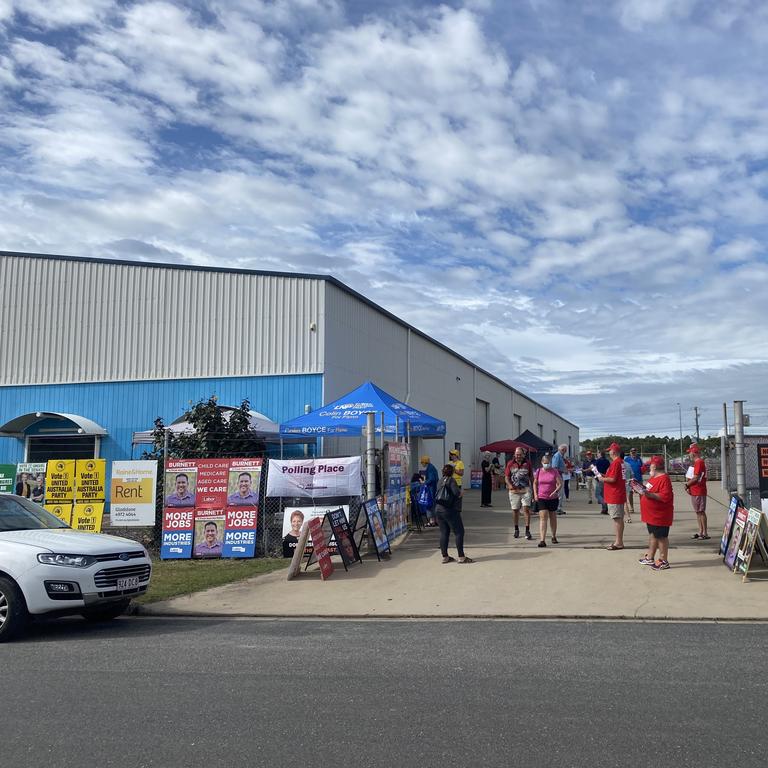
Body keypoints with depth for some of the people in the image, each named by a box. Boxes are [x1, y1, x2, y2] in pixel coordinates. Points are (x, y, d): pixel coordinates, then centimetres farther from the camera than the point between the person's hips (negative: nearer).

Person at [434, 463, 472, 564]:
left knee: (444, 533, 10)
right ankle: (461, 557, -4)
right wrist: (460, 492, 2)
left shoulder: (441, 481, 12)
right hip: (449, 510, -8)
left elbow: (440, 493, 13)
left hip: (439, 509, 8)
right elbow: (457, 493, -20)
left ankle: (445, 556, 12)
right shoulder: (451, 480, -10)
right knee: (459, 532, -2)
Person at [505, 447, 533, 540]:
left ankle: (527, 530, -9)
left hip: (525, 489, -1)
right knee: (515, 510, 9)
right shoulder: (510, 463, 5)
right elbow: (506, 477, 4)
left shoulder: (527, 463, 6)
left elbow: (531, 476, 12)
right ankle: (516, 529, 25)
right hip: (514, 490, 1)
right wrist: (510, 485, -14)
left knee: (526, 508, -11)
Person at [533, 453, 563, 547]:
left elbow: (560, 484, -7)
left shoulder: (555, 472, -4)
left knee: (553, 518, 16)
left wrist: (556, 491, -25)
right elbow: (535, 483, 13)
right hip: (541, 498, 0)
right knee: (543, 518, -11)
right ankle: (542, 540, -17)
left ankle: (554, 536, 35)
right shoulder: (538, 472, 1)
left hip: (553, 498, 0)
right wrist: (535, 494, 1)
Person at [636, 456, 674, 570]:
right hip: (652, 514, 10)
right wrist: (642, 489, 12)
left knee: (661, 537, 0)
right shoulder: (654, 477, 12)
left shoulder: (664, 479, -21)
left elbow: (665, 496, -30)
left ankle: (664, 561, 9)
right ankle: (650, 558, 30)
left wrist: (650, 494, -32)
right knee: (652, 535, 19)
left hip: (660, 515, -10)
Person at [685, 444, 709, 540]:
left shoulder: (699, 462, -16)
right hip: (695, 491, 10)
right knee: (698, 512, 13)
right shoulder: (696, 462, 16)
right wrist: (688, 483, 2)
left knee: (701, 512, -6)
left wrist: (687, 484, -8)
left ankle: (705, 533, -2)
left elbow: (696, 478, -20)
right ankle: (700, 532, 19)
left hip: (699, 492, -10)